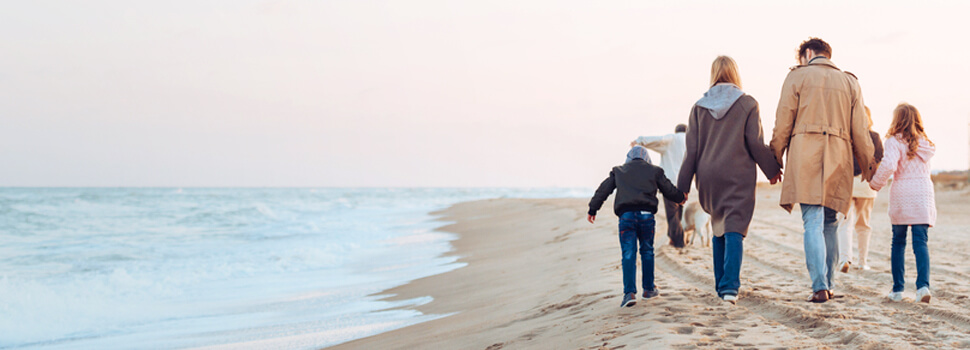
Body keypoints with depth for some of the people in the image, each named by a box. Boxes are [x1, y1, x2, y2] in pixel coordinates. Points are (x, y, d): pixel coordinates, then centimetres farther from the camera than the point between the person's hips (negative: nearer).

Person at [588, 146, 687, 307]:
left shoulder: (618, 171, 18)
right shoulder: (654, 171, 16)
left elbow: (603, 190, 17)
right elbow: (669, 190, 24)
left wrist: (592, 209, 25)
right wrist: (681, 197, 45)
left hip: (626, 215, 0)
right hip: (646, 214, 1)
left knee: (628, 254, -3)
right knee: (647, 251, 16)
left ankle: (629, 292, -15)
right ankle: (649, 289, 26)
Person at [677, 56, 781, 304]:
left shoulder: (700, 107, 5)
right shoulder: (748, 104, -2)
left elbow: (692, 148, 3)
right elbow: (756, 143, -4)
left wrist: (683, 186, 7)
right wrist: (772, 169, 11)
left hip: (708, 176, 3)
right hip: (738, 176, -3)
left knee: (718, 230, 17)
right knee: (734, 230, -5)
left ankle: (721, 284, 20)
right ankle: (730, 285, -19)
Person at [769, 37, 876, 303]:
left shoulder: (797, 76, 7)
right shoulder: (850, 82, 17)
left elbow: (783, 122, 1)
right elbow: (860, 130, 14)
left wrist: (775, 160, 7)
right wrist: (867, 165, 21)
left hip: (805, 154, -3)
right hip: (839, 157, 3)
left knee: (813, 222, -8)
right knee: (830, 224, 12)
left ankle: (820, 287, -17)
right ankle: (827, 285, 13)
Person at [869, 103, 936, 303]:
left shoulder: (895, 141, -6)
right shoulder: (925, 143, 12)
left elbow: (889, 165, -16)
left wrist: (876, 183, -3)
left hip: (901, 195, -3)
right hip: (923, 196, 3)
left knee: (898, 242, 8)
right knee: (920, 242, -2)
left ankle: (898, 289, 11)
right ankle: (923, 284, -20)